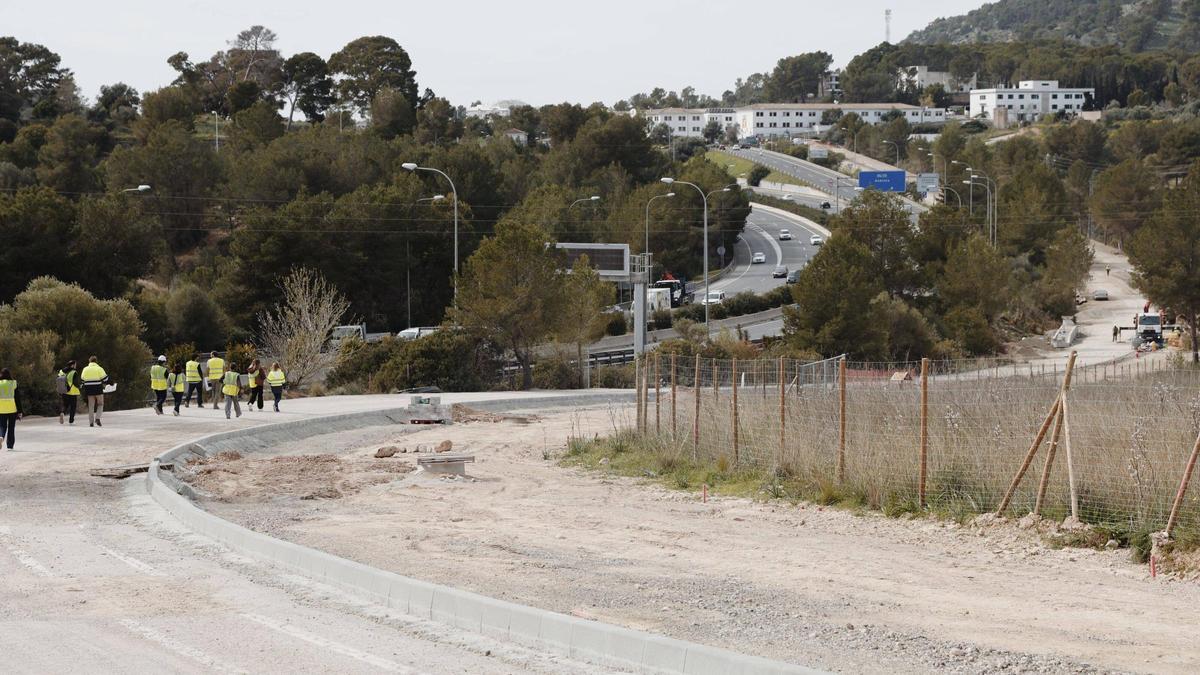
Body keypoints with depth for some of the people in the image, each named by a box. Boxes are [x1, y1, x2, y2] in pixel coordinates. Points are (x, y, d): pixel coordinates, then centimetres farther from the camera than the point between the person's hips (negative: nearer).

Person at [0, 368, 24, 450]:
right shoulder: (13, 384, -4)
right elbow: (18, 399, -3)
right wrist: (19, 412, 2)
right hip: (12, 409, 0)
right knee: (11, 427, 11)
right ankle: (10, 446, 11)